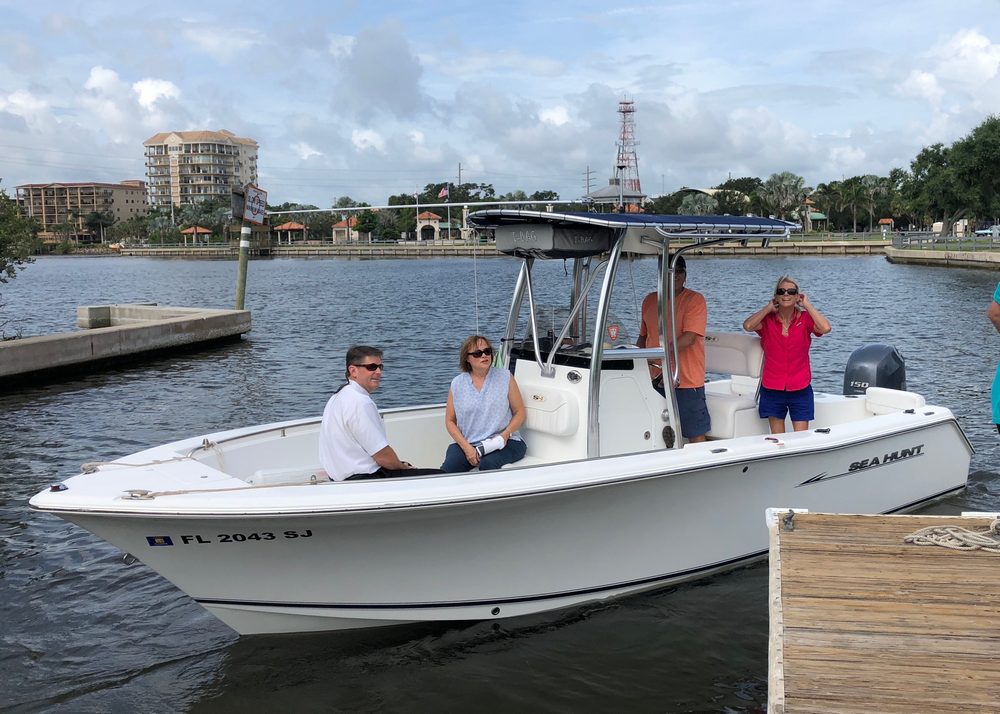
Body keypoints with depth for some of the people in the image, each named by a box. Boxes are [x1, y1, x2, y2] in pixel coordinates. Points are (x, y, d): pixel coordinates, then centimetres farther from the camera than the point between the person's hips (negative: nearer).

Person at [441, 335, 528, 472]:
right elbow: (450, 421, 8)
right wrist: (466, 447, -7)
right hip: (468, 443, 1)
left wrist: (505, 434, -12)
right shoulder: (457, 384, 7)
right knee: (448, 468, -28)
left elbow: (520, 412, 6)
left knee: (488, 464, -34)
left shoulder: (505, 377, 5)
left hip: (503, 443, -1)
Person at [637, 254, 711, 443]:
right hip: (654, 379, 6)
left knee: (695, 435, 0)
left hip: (686, 380, -6)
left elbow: (689, 337, -19)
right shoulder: (650, 300, 12)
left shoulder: (694, 300, -7)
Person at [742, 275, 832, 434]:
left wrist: (807, 304, -11)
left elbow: (825, 328, -22)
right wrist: (769, 307, -8)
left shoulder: (805, 318, -3)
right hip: (772, 389, 1)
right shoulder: (767, 320, -2)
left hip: (800, 389, -1)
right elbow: (747, 325, -21)